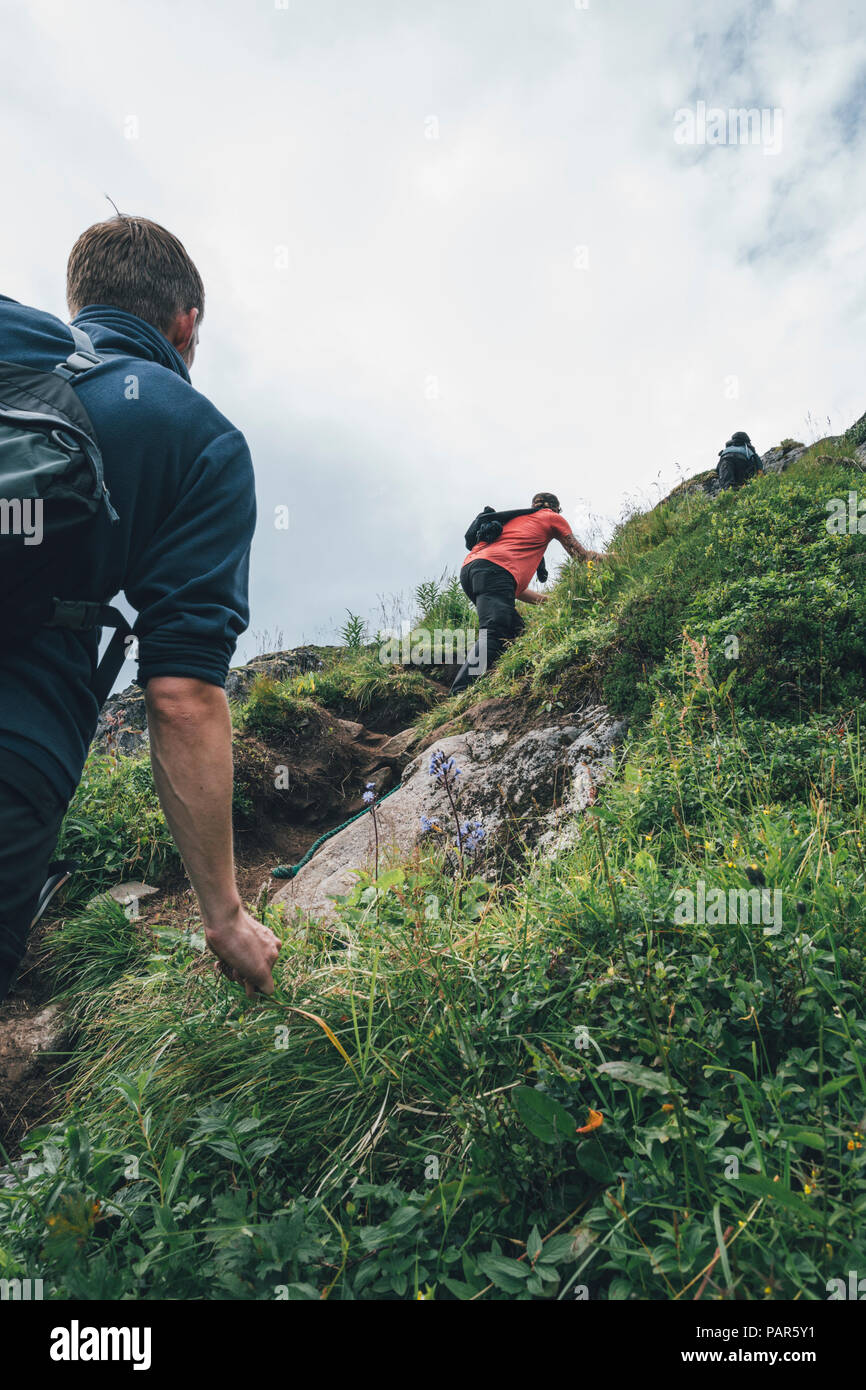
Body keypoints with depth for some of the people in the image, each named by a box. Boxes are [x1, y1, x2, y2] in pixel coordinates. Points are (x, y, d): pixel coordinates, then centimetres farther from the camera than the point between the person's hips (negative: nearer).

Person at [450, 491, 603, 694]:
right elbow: (581, 555, 30)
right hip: (495, 568, -8)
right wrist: (604, 557, 49)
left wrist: (549, 600, 40)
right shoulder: (551, 517, 24)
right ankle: (461, 695, -41)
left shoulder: (513, 519, 42)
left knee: (516, 631, 10)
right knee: (494, 633, -23)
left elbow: (515, 588, 37)